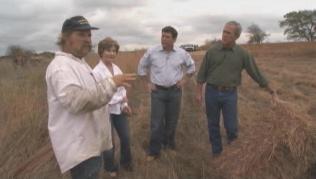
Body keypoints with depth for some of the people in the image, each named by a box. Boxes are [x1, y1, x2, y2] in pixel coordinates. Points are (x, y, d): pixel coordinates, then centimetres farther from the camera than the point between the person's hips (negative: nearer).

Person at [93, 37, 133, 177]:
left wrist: (125, 104, -5)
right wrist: (120, 99, -17)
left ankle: (125, 161, 43)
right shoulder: (97, 72, -16)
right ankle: (110, 167, 37)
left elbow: (122, 89, 8)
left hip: (119, 109, 6)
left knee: (125, 137, 16)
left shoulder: (117, 69, 3)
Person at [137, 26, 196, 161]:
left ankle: (169, 143, 34)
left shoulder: (182, 53, -2)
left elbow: (191, 66, 16)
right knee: (156, 122, -1)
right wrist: (147, 83, 3)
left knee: (172, 120, 12)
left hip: (175, 91, 2)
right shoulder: (151, 52, -6)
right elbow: (142, 67, 8)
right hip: (158, 91, -2)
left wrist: (184, 79, 6)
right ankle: (154, 151, 11)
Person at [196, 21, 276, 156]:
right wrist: (199, 92, -1)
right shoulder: (212, 51, -3)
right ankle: (216, 150, 30)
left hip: (230, 94, 0)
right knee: (213, 124, 10)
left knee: (231, 126, 0)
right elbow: (202, 73, 1)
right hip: (212, 92, 1)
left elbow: (255, 73, 3)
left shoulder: (242, 54, -4)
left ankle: (232, 136, 36)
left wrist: (270, 90, 9)